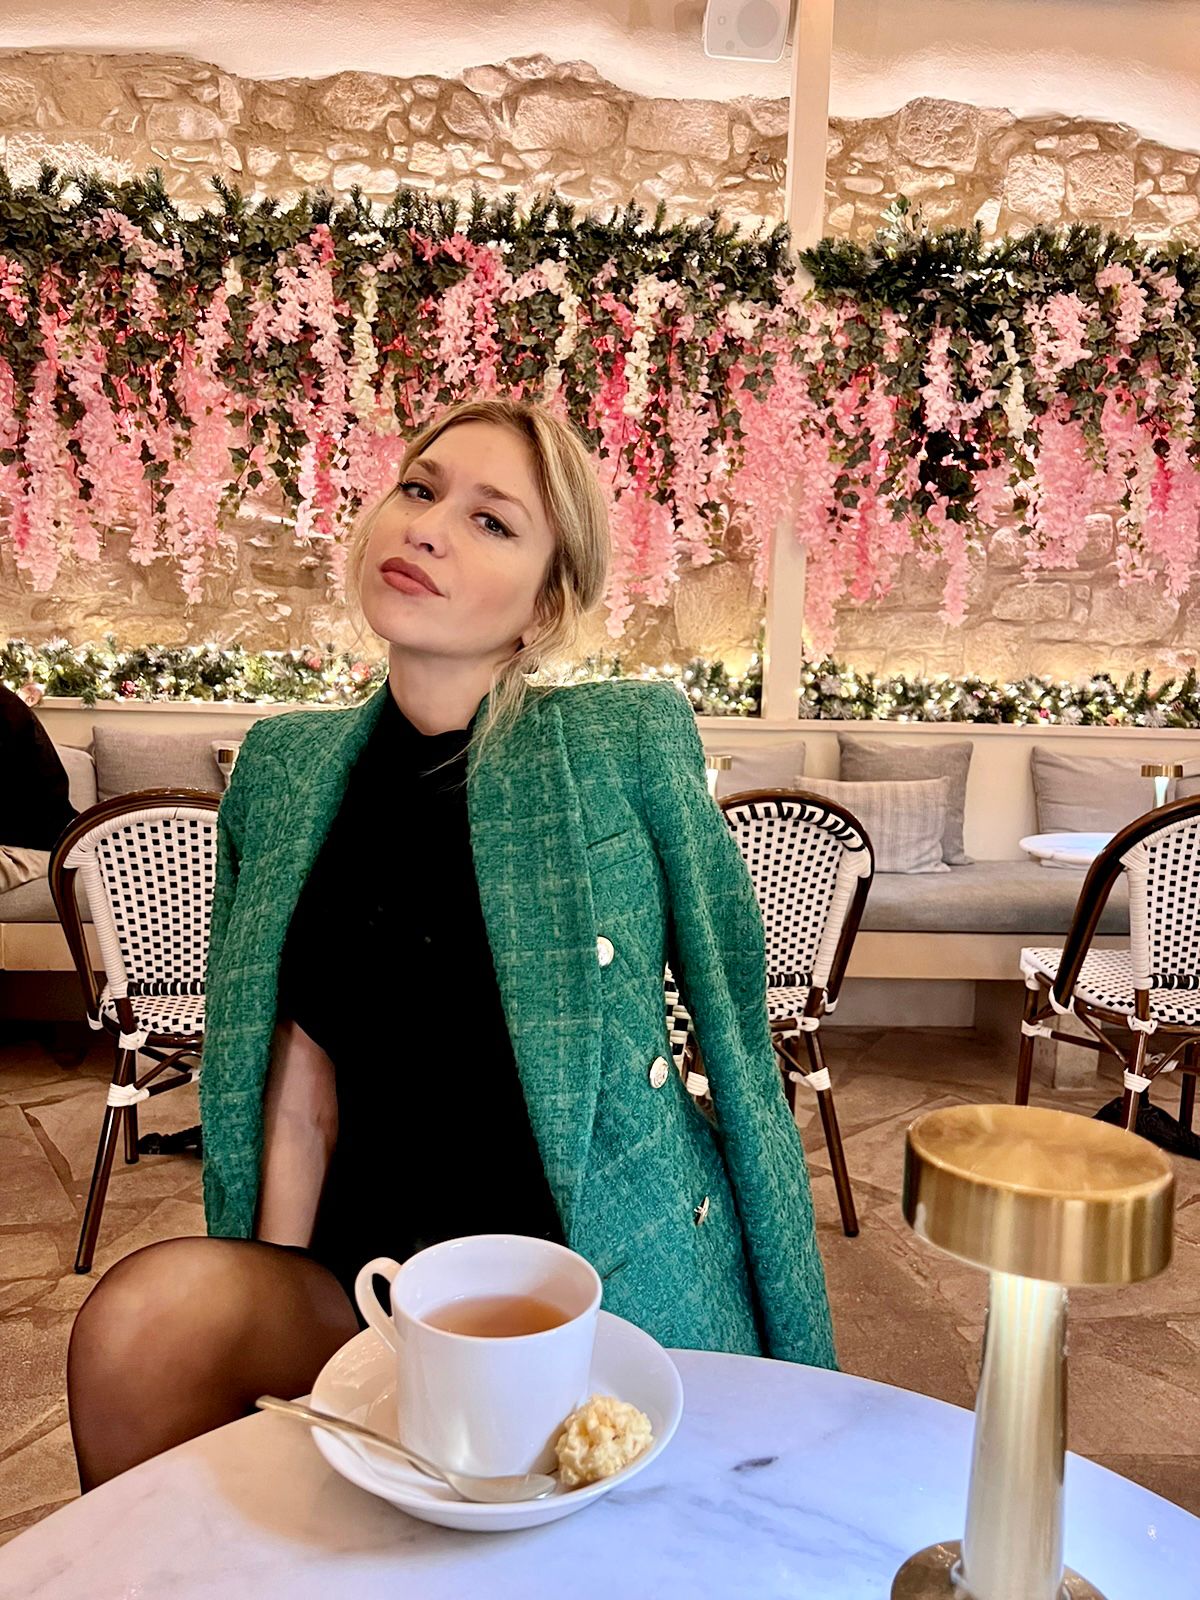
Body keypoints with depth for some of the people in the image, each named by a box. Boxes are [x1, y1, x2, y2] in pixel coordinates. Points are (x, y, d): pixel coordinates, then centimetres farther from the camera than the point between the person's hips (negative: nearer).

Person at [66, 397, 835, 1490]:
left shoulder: (630, 743, -10)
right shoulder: (287, 769, 1)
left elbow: (733, 1032, -4)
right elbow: (301, 1082, 2)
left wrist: (786, 1346, 1)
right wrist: (279, 1321, -4)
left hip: (610, 1283, -1)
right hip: (367, 1279, 2)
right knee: (145, 1311, -21)